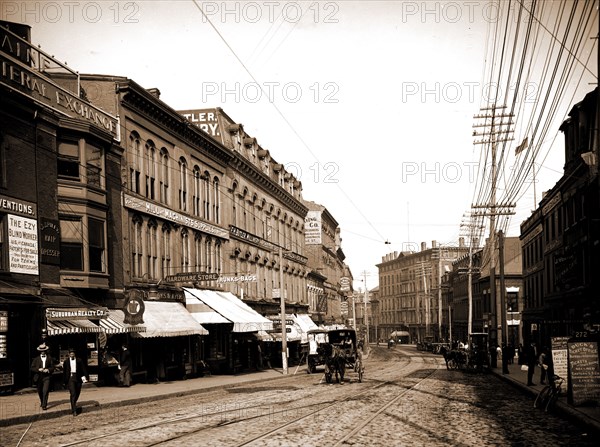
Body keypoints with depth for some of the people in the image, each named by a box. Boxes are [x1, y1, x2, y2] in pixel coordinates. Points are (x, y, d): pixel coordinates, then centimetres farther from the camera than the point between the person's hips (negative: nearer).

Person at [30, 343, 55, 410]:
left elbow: (52, 368, 6)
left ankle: (44, 405, -11)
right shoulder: (36, 359, 7)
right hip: (38, 377, 2)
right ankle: (42, 401, 40)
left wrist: (48, 370, -13)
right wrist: (38, 369, -14)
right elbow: (32, 368, 3)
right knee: (40, 391, 14)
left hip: (46, 377, -2)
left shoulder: (50, 359, 6)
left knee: (45, 391, -14)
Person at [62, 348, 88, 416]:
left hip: (78, 379, 2)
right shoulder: (66, 362, 4)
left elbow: (83, 369, 1)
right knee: (73, 394, -12)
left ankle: (74, 403, 44)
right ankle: (74, 410, -13)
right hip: (70, 379, -2)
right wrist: (64, 382, 9)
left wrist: (84, 377, -12)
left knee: (77, 393, 13)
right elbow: (64, 372, 9)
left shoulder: (79, 361, 3)